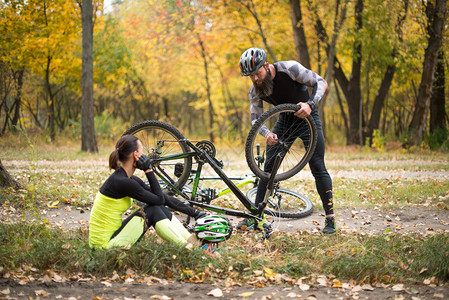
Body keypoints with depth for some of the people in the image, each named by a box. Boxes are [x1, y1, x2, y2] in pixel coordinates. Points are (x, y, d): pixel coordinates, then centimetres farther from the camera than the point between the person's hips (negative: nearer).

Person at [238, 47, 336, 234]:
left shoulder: (289, 68, -27)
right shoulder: (255, 91, -14)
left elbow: (321, 82, -21)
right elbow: (256, 119, -10)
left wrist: (310, 104, -38)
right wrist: (267, 134, -31)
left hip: (308, 116, -4)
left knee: (318, 167, -12)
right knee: (269, 167, -4)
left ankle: (330, 218, -6)